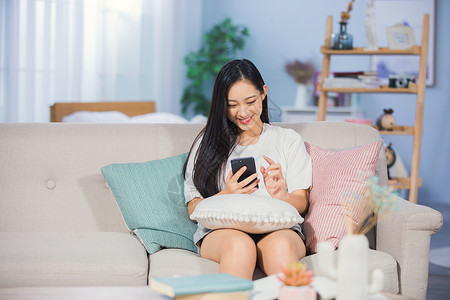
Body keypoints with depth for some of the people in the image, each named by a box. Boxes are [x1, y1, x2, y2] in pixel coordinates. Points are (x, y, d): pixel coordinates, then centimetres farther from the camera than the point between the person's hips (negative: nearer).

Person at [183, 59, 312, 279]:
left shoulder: (288, 140, 19)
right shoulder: (208, 143, 19)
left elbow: (301, 204, 11)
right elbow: (193, 209, 11)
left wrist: (281, 195, -13)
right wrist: (226, 195, -10)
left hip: (277, 229, 0)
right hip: (221, 231, 0)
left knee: (280, 245, -37)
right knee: (240, 244, -37)